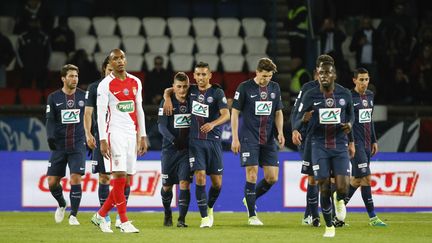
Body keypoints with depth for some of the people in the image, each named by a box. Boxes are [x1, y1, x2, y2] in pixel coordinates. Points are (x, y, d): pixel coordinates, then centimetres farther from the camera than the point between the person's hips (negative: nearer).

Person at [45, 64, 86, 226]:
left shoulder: (83, 96, 5)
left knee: (75, 179, -13)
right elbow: (50, 120, -2)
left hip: (78, 145, -1)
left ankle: (73, 215, -4)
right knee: (52, 182, 0)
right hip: (59, 146, 1)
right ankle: (62, 205, 30)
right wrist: (50, 136, -18)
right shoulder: (54, 97, 4)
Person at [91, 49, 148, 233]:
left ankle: (101, 215, 17)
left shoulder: (135, 82, 12)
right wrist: (102, 140, -14)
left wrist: (142, 136, 12)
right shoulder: (105, 85, -5)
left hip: (131, 135, 6)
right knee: (119, 176, -10)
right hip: (115, 134, -6)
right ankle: (124, 222, -7)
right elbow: (101, 114, -7)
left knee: (125, 179, 5)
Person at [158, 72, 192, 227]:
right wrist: (173, 139, -25)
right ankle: (167, 213, 33)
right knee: (167, 185, 8)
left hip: (187, 149, 0)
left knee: (184, 183, -13)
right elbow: (161, 126, -10)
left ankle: (182, 219, -11)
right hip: (170, 149, 0)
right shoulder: (166, 102, -2)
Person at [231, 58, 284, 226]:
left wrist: (280, 132, 1)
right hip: (249, 138, -5)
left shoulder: (274, 88, 10)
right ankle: (252, 216, -2)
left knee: (272, 178, 0)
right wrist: (235, 138, -7)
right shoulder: (245, 87, -4)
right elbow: (235, 112, -2)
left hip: (268, 139, 5)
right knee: (252, 175, -10)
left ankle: (249, 199, 24)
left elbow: (278, 113, 16)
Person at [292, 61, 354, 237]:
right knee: (324, 188, -5)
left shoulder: (345, 94, 1)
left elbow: (351, 114, 16)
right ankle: (329, 226, 14)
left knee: (342, 188, -13)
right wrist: (303, 120, -23)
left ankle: (339, 200, 26)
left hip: (340, 145, 1)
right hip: (319, 146, 0)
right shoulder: (310, 96, -3)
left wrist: (349, 124, -6)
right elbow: (298, 118, 2)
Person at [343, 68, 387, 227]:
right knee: (365, 178, -11)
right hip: (355, 143, -8)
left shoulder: (370, 96, 14)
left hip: (367, 143, 8)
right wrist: (349, 142, -17)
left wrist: (374, 140, 20)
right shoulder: (349, 97, -9)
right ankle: (372, 217, -8)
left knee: (357, 179, 8)